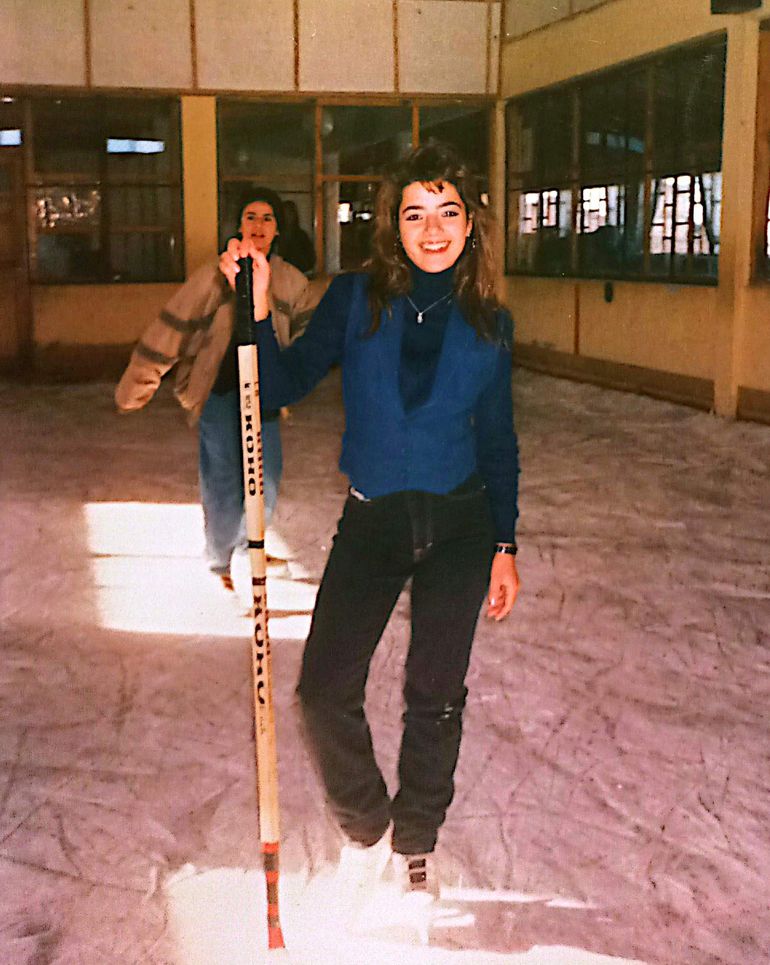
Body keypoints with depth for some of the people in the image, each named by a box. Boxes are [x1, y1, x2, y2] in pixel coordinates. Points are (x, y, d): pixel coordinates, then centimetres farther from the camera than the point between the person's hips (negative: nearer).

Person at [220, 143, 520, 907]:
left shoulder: (488, 324, 0)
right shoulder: (355, 300, -4)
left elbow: (498, 441, 7)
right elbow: (282, 385, -8)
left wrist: (504, 545, 6)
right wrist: (255, 310, -22)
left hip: (459, 525, 1)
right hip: (372, 522, 0)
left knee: (434, 695, 8)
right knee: (325, 690, -6)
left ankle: (415, 843, 31)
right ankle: (366, 826, 22)